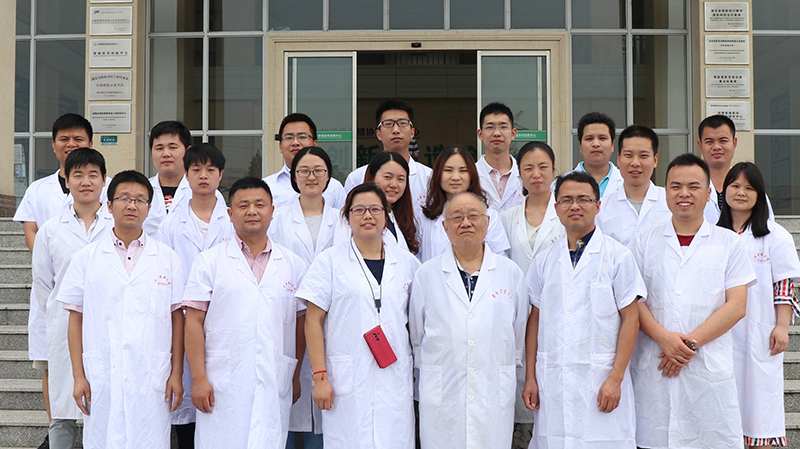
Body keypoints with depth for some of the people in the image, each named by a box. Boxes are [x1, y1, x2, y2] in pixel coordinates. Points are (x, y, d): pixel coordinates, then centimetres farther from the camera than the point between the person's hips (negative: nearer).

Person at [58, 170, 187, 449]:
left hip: (152, 378, 0)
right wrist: (78, 376, 0)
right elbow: (76, 319, 6)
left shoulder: (167, 258, 7)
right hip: (102, 378, 0)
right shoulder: (86, 258, 7)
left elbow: (177, 318, 6)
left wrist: (176, 374, 1)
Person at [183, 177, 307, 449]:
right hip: (222, 385, -2)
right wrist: (198, 378, -8)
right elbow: (194, 322, 0)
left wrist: (297, 377, 9)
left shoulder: (293, 265, 12)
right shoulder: (209, 262, 5)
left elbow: (302, 325, 14)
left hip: (275, 386, 2)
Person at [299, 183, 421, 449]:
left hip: (395, 380, 3)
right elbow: (313, 322, 0)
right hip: (347, 381, -2)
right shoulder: (329, 261, 4)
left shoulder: (407, 262, 12)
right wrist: (320, 377, -7)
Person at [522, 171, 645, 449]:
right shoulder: (545, 261, 11)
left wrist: (615, 378, -10)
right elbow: (535, 320, 12)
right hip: (552, 382, 3)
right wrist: (530, 378, 7)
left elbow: (631, 319, -3)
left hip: (599, 381, -3)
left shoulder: (617, 256, 0)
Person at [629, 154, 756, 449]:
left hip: (711, 369, 0)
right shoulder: (644, 242, 11)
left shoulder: (730, 244, 8)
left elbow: (737, 306, 0)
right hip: (653, 368, 1)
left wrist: (691, 342, -11)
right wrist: (663, 337, -13)